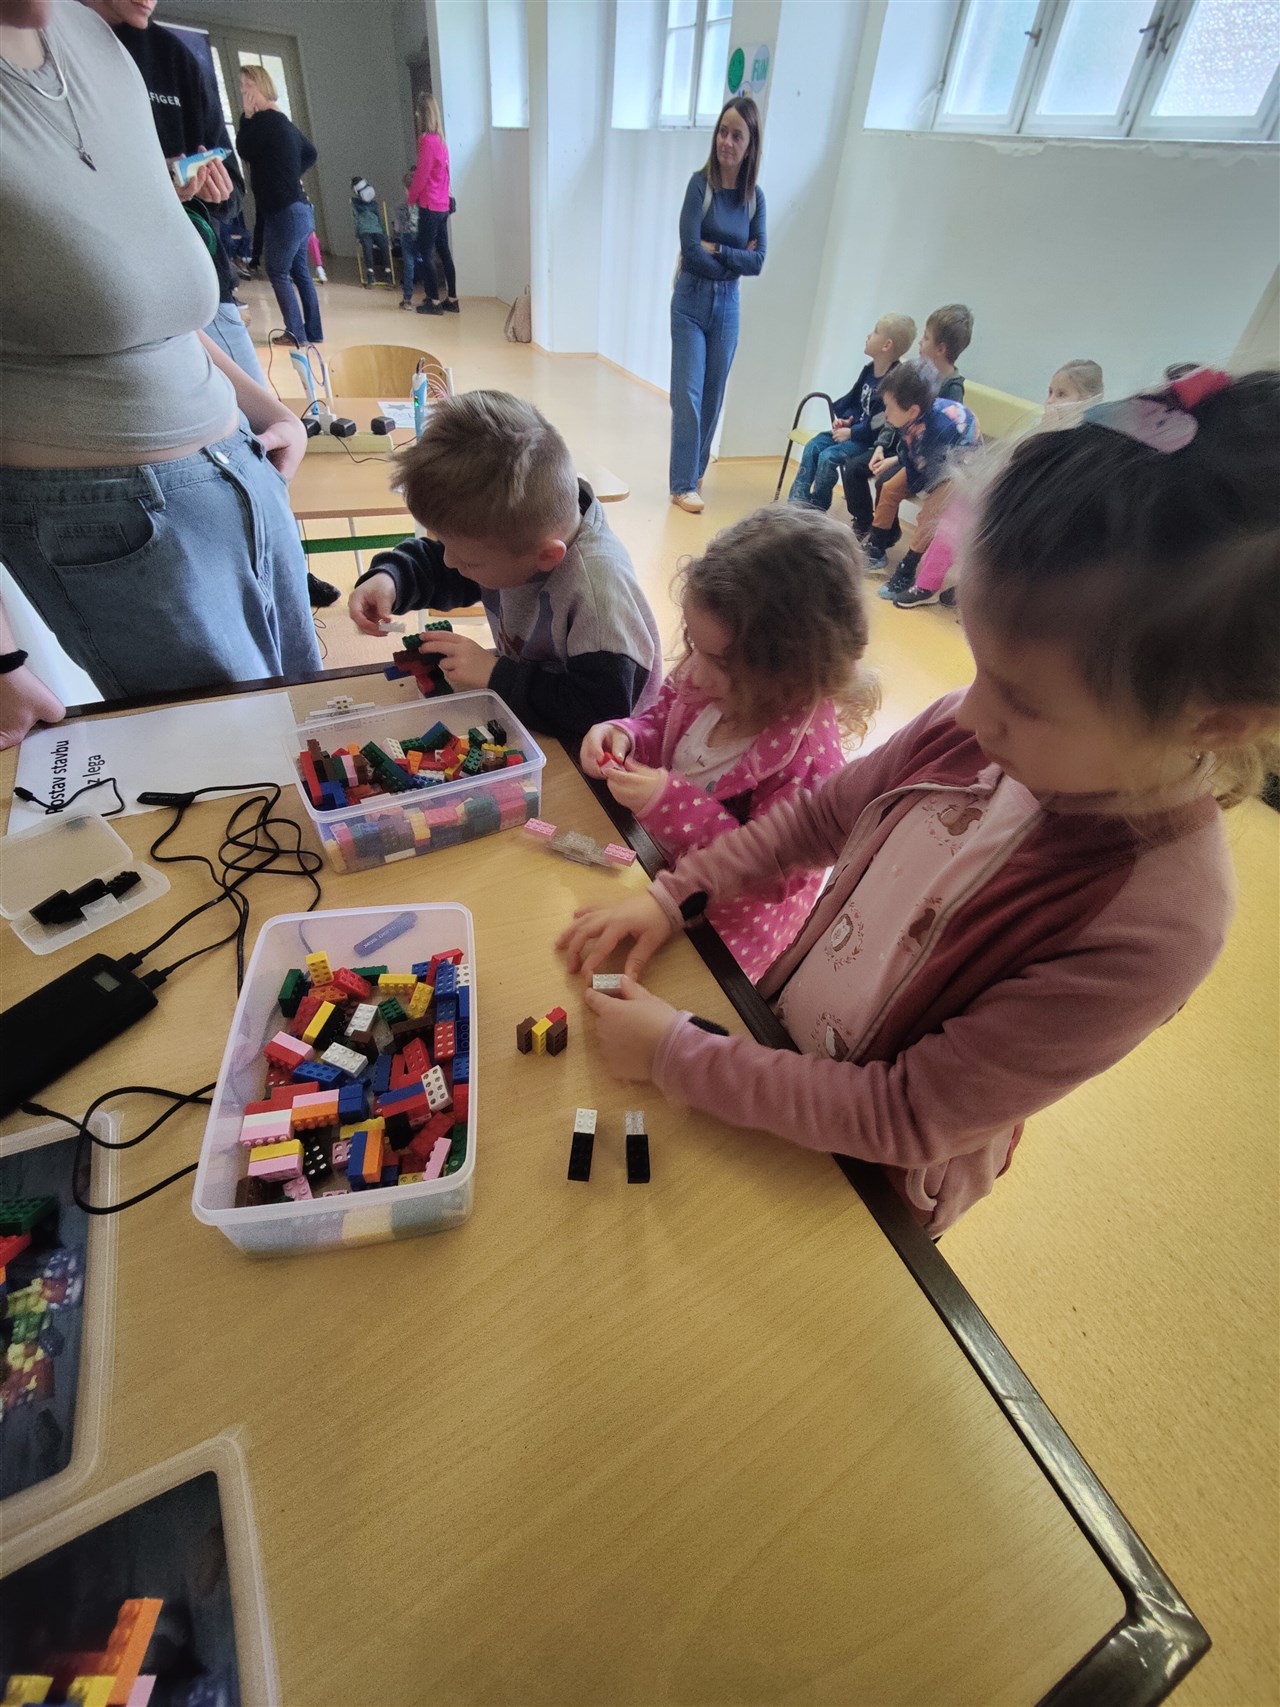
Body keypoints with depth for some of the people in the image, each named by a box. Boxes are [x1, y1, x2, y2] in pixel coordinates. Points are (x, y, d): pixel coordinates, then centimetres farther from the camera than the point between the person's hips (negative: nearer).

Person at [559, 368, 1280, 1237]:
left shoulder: (1151, 925, -33)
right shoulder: (973, 731, -20)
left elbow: (904, 1118, -28)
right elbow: (819, 816, -4)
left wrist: (676, 1054, -26)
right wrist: (675, 896, -12)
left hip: (865, 1176, -3)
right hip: (778, 1023, 4)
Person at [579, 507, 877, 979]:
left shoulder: (807, 754, -31)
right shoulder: (706, 680, -14)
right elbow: (660, 723, 6)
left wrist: (672, 803, -35)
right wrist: (623, 735, -18)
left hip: (728, 919, -6)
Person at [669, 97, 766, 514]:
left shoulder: (754, 196, 2)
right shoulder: (700, 183, -7)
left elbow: (758, 261, -3)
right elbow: (690, 251, -13)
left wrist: (717, 250, -12)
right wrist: (736, 262, -7)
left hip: (728, 306, 3)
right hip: (691, 303, -3)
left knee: (713, 397, 7)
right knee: (688, 395, -9)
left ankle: (695, 470, 22)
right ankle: (683, 485, -6)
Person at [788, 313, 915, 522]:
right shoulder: (870, 370, 7)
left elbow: (880, 425, -21)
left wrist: (851, 433, -16)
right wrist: (841, 418, 2)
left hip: (873, 442, -9)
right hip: (853, 429, 9)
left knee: (829, 457, -24)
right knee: (814, 446, -6)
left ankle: (815, 511, -9)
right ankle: (797, 503, -7)